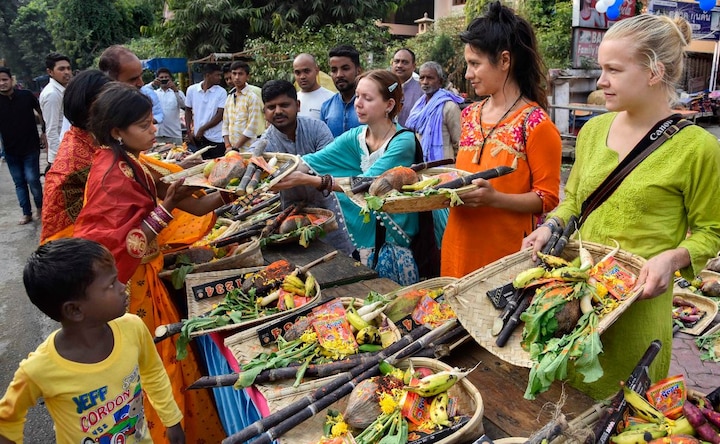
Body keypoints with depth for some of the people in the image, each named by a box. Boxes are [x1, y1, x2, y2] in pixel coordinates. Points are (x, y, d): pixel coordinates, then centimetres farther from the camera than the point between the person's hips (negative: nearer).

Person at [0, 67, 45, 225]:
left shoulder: (26, 95, -8)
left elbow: (42, 113, 5)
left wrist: (45, 133, 1)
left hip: (30, 148, -2)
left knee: (32, 180, -3)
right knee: (19, 182, 9)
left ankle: (40, 207, 21)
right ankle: (27, 213, 19)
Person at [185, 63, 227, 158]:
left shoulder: (221, 92, -4)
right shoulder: (191, 90, 3)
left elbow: (220, 115, -9)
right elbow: (188, 111, 14)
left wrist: (202, 129, -10)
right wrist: (189, 132, 6)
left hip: (216, 140, -2)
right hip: (197, 138, 2)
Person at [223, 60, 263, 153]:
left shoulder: (252, 98, -7)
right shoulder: (229, 98, 12)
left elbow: (252, 128, -12)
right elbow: (225, 124, 12)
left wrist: (235, 148, -12)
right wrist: (228, 146, -2)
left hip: (246, 150, -5)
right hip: (230, 150, 5)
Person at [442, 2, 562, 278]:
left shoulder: (536, 124, -13)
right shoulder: (469, 115, 7)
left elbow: (547, 199, -12)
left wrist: (494, 198, -25)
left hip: (505, 253, -6)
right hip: (460, 246, 6)